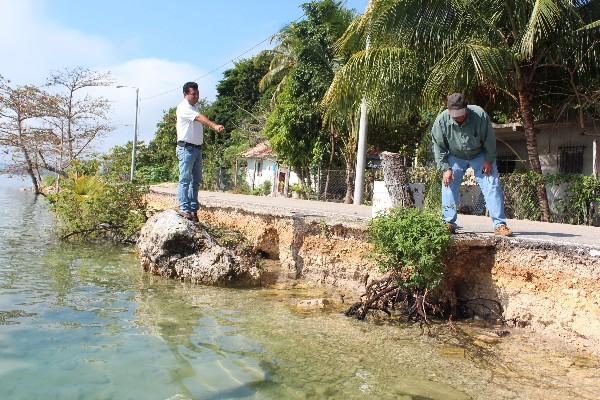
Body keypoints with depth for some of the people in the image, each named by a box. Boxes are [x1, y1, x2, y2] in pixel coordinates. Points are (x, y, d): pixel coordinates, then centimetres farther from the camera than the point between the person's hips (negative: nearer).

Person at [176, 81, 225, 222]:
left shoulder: (196, 106, 17)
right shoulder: (183, 107, -12)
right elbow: (199, 118, -28)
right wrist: (215, 126, -41)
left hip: (198, 148, 9)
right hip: (186, 148, -9)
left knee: (196, 180, 9)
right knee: (185, 179, -8)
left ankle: (193, 208, 14)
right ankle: (184, 208, -8)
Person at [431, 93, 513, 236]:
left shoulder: (480, 115, -28)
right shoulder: (441, 121, -25)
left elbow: (489, 140, -15)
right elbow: (439, 148, -14)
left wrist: (489, 160, -12)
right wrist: (445, 168, -18)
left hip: (480, 156, -1)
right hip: (455, 157, 1)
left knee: (492, 186, -8)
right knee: (448, 185, -7)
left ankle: (499, 224, -4)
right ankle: (449, 223, 0)